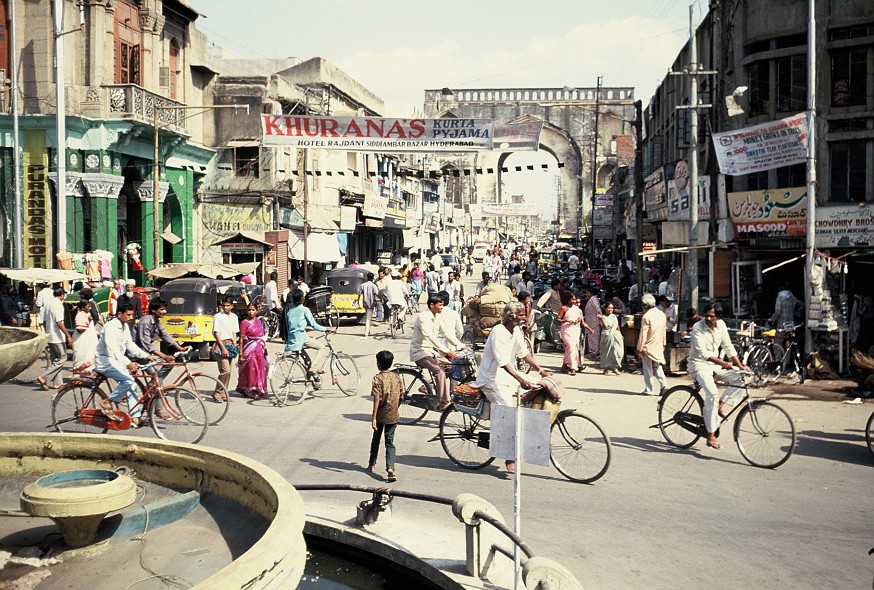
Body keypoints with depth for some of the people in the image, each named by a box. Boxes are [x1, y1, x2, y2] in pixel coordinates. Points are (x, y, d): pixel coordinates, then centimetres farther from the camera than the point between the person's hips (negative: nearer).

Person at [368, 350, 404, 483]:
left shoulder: (378, 378, -12)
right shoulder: (397, 377, 0)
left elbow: (377, 398, -19)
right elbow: (401, 397, 5)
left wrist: (373, 417, -20)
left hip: (380, 415, -2)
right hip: (393, 416, 2)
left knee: (376, 439, 19)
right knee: (390, 442, 3)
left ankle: (372, 465, 33)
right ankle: (390, 468, -17)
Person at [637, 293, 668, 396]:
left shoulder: (646, 316, -17)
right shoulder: (662, 314, 5)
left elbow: (643, 334, -16)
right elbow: (664, 331, 13)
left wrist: (639, 348, -10)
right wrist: (663, 344, 23)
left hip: (648, 347, -6)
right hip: (658, 347, 6)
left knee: (648, 369, 2)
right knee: (657, 367, 17)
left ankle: (649, 389, 5)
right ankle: (663, 383, 1)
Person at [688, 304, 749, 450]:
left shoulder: (721, 325, 0)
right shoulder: (698, 328, -18)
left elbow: (728, 347, 6)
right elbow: (703, 353, -26)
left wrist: (740, 365, -2)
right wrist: (723, 363, -35)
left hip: (715, 365, 6)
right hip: (699, 364, -6)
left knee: (739, 379, -15)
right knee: (712, 394, -27)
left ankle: (720, 405, 1)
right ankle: (711, 436, -23)